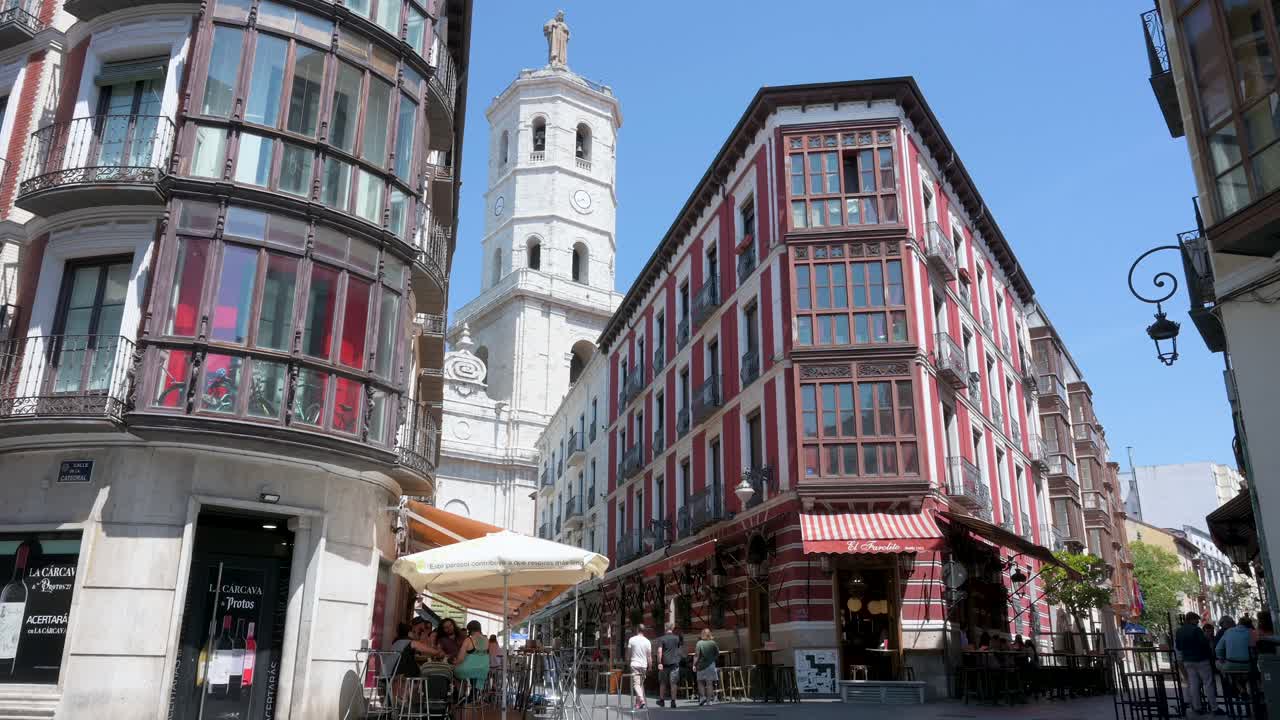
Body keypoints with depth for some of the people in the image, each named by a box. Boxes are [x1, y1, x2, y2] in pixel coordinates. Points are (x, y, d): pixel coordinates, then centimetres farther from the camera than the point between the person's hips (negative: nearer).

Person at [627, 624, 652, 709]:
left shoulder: (632, 640, -3)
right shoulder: (647, 641, 0)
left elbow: (628, 653, 2)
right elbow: (649, 656, 2)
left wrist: (628, 662, 16)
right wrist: (649, 667, 9)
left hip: (634, 665, -3)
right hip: (644, 665, 3)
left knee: (636, 684, -7)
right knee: (641, 684, 14)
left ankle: (641, 700, -27)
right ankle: (638, 703, 17)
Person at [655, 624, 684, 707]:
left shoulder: (661, 639, -3)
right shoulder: (677, 638, 5)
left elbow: (659, 651, -13)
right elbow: (680, 648, 16)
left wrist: (659, 662, -14)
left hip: (664, 663, -1)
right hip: (674, 662, 1)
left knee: (662, 682, 12)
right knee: (673, 682, 1)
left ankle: (661, 700, 20)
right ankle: (673, 701, -3)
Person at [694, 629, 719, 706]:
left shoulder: (699, 643, -6)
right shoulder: (713, 643, 0)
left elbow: (696, 655, -10)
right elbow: (718, 654, 7)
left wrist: (694, 665, -6)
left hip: (701, 665, -2)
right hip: (711, 665, 2)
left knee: (700, 682, 10)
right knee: (709, 683, 3)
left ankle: (702, 696, -3)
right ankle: (709, 700, 3)